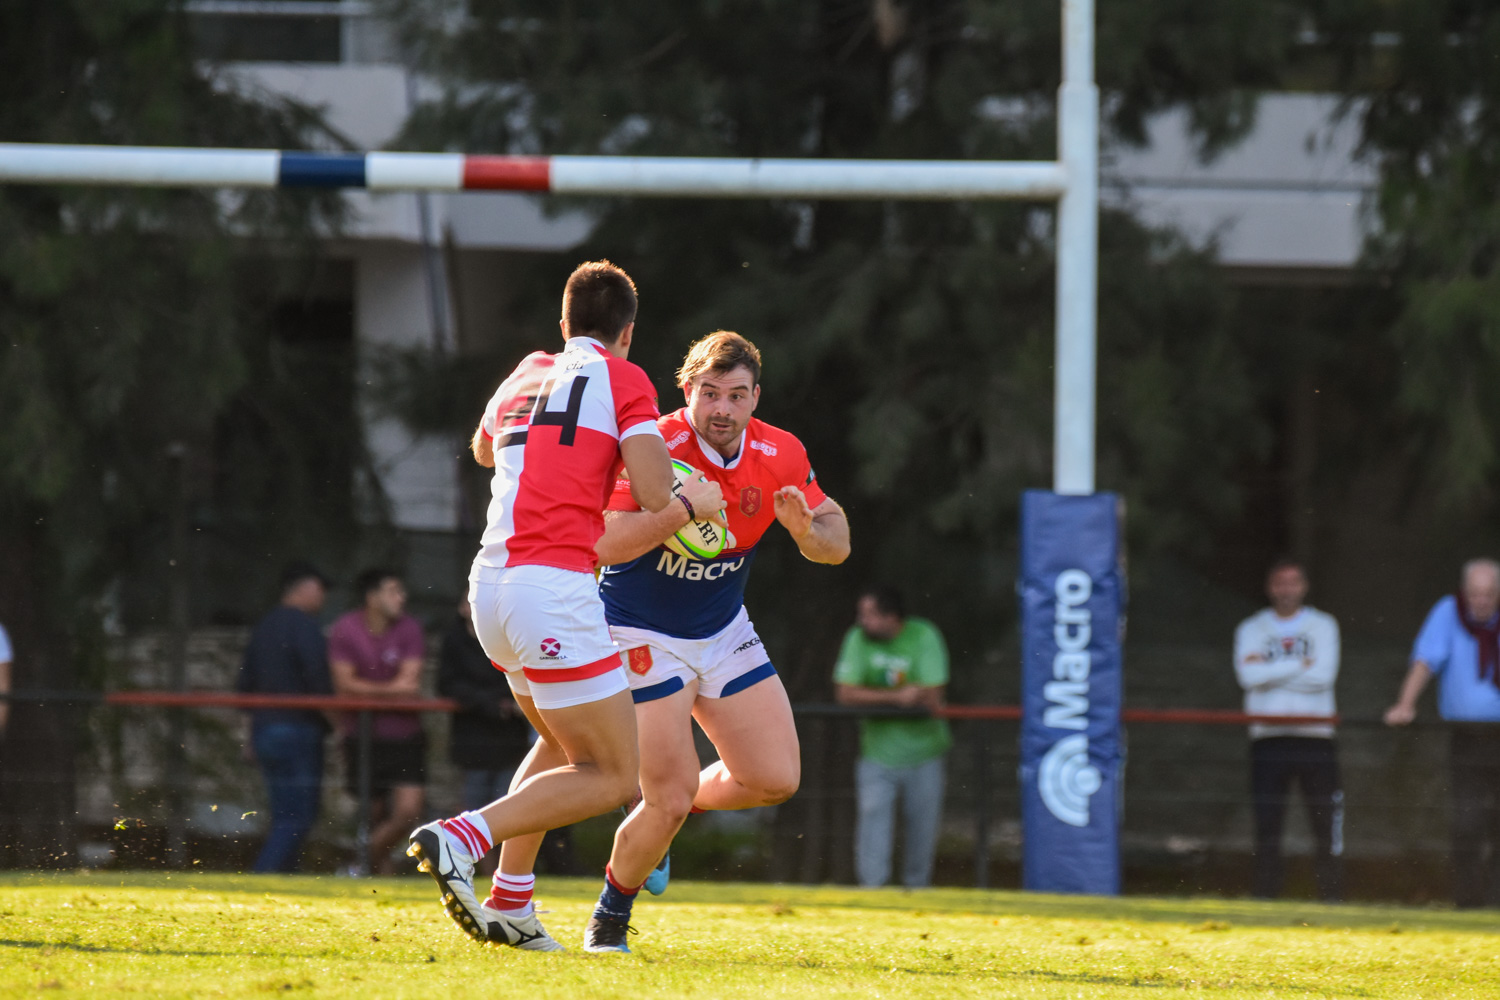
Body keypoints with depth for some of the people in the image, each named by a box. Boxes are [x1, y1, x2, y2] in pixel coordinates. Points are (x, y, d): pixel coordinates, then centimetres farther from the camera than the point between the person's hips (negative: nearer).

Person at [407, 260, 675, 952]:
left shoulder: (526, 375, 20)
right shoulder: (622, 381, 0)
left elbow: (483, 449, 41)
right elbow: (656, 496, -9)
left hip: (491, 581, 8)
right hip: (553, 580, -8)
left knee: (564, 743, 27)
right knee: (612, 777, -3)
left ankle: (510, 903, 18)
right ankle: (460, 838, -19)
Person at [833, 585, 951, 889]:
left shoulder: (924, 637, -11)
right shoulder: (858, 639, -5)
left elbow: (932, 698, -16)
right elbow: (845, 694, -11)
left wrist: (875, 697, -16)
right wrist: (898, 696, -20)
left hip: (922, 752, -1)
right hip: (877, 753, 1)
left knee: (923, 824, 4)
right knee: (872, 813, -15)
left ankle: (916, 886, 20)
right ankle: (871, 889, -16)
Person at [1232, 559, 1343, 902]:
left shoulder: (1322, 626, 9)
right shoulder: (1251, 629, 10)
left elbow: (1323, 676, -7)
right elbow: (1249, 676, -9)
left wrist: (1270, 670, -8)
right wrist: (1299, 666, -9)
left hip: (1315, 735, 0)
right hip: (1268, 738, 0)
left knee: (1326, 823, -4)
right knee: (1267, 824, -1)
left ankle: (1332, 896, 1)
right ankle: (1264, 897, 4)